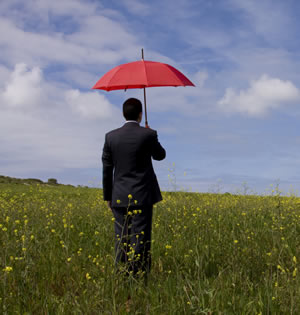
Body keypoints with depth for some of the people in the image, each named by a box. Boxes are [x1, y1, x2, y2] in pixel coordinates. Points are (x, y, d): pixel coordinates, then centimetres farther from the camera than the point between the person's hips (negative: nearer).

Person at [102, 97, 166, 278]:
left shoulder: (111, 137, 1)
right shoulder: (148, 135, -7)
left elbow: (106, 169, 5)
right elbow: (160, 155, 11)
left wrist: (108, 197, 14)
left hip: (120, 197, 3)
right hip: (142, 196, -3)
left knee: (121, 240, 8)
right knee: (140, 241, -1)